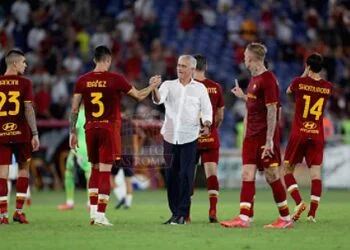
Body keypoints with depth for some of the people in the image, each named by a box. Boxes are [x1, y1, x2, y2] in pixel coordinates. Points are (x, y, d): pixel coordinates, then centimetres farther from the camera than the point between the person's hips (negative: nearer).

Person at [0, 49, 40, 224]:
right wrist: (35, 134, -7)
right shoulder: (24, 83, -3)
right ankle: (19, 211, 9)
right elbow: (29, 110, -9)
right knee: (23, 169, 13)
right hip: (21, 133, -2)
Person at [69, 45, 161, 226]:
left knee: (95, 169, 17)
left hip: (90, 129, 4)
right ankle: (100, 215, -5)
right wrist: (153, 86, 22)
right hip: (108, 128, -4)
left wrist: (72, 133, 11)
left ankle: (93, 211, 12)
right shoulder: (115, 79, -6)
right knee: (105, 172, -2)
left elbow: (74, 109, 4)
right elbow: (139, 96, 3)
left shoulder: (82, 81, 3)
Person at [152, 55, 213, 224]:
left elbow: (207, 110, 5)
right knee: (171, 175, 5)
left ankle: (182, 214, -4)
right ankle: (174, 212, 13)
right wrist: (154, 90, -31)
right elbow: (159, 99, -10)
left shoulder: (199, 88, 7)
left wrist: (207, 125, -14)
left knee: (186, 175, -7)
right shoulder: (169, 85, 9)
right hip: (170, 136, 2)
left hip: (189, 137, -2)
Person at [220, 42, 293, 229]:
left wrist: (269, 140, -21)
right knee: (247, 175, 1)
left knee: (271, 175, -3)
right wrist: (243, 96, 31)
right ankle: (244, 218, -4)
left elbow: (272, 111, -18)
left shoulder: (267, 79, -14)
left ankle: (286, 218, 7)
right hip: (251, 135, 9)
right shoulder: (254, 79, 14)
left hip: (264, 136, -9)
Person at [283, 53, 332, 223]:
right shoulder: (327, 87, 1)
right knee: (316, 172, 0)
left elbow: (288, 91, 16)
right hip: (317, 136, 2)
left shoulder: (300, 82, -7)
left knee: (287, 169, 9)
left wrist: (304, 75, 22)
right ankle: (312, 213, -8)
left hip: (299, 134, -2)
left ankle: (299, 202, -10)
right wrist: (309, 77, 23)